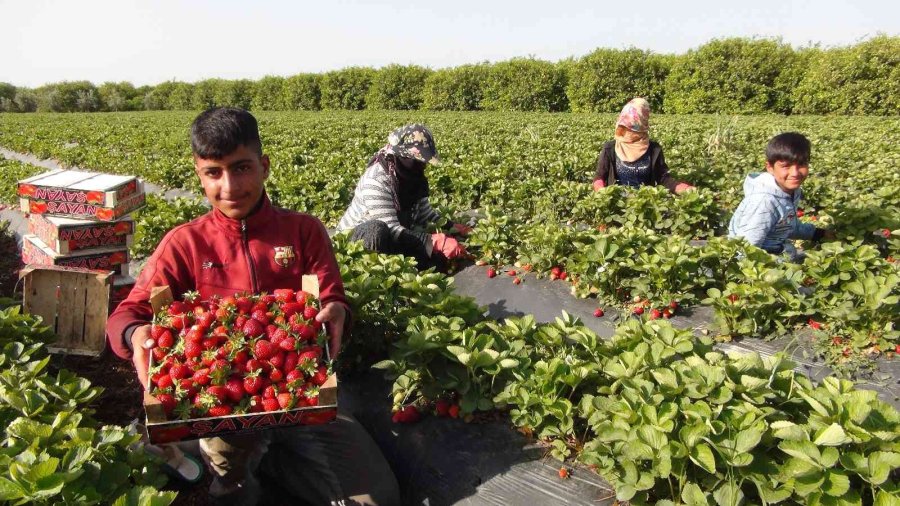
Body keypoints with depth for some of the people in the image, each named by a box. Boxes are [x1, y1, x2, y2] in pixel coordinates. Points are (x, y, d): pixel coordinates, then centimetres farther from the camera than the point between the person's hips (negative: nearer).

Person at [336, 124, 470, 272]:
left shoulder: (413, 177, -5)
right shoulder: (376, 181, -29)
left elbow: (425, 213, 4)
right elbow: (391, 230, -36)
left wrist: (451, 228, -11)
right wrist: (434, 241, -43)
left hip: (391, 238, 7)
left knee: (438, 259, -15)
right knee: (378, 230, -41)